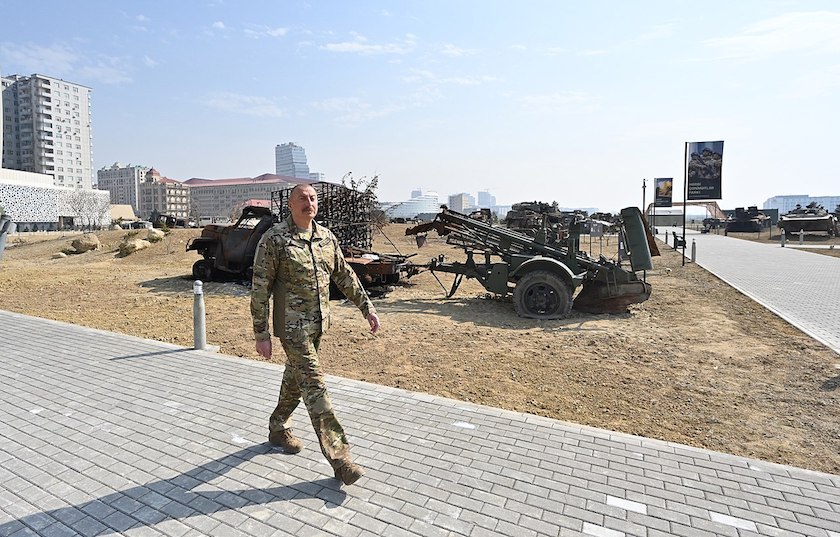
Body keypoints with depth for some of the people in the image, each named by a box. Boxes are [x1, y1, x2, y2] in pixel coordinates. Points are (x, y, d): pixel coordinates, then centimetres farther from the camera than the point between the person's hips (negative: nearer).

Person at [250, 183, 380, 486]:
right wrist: (261, 334, -12)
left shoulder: (326, 237, 5)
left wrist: (367, 308, 8)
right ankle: (339, 459, -2)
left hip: (318, 323, 7)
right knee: (315, 387, -7)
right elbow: (260, 289, -11)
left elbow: (345, 276, 12)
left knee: (296, 378, 21)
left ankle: (278, 429, 44)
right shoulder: (274, 239, -12)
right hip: (292, 325, -6)